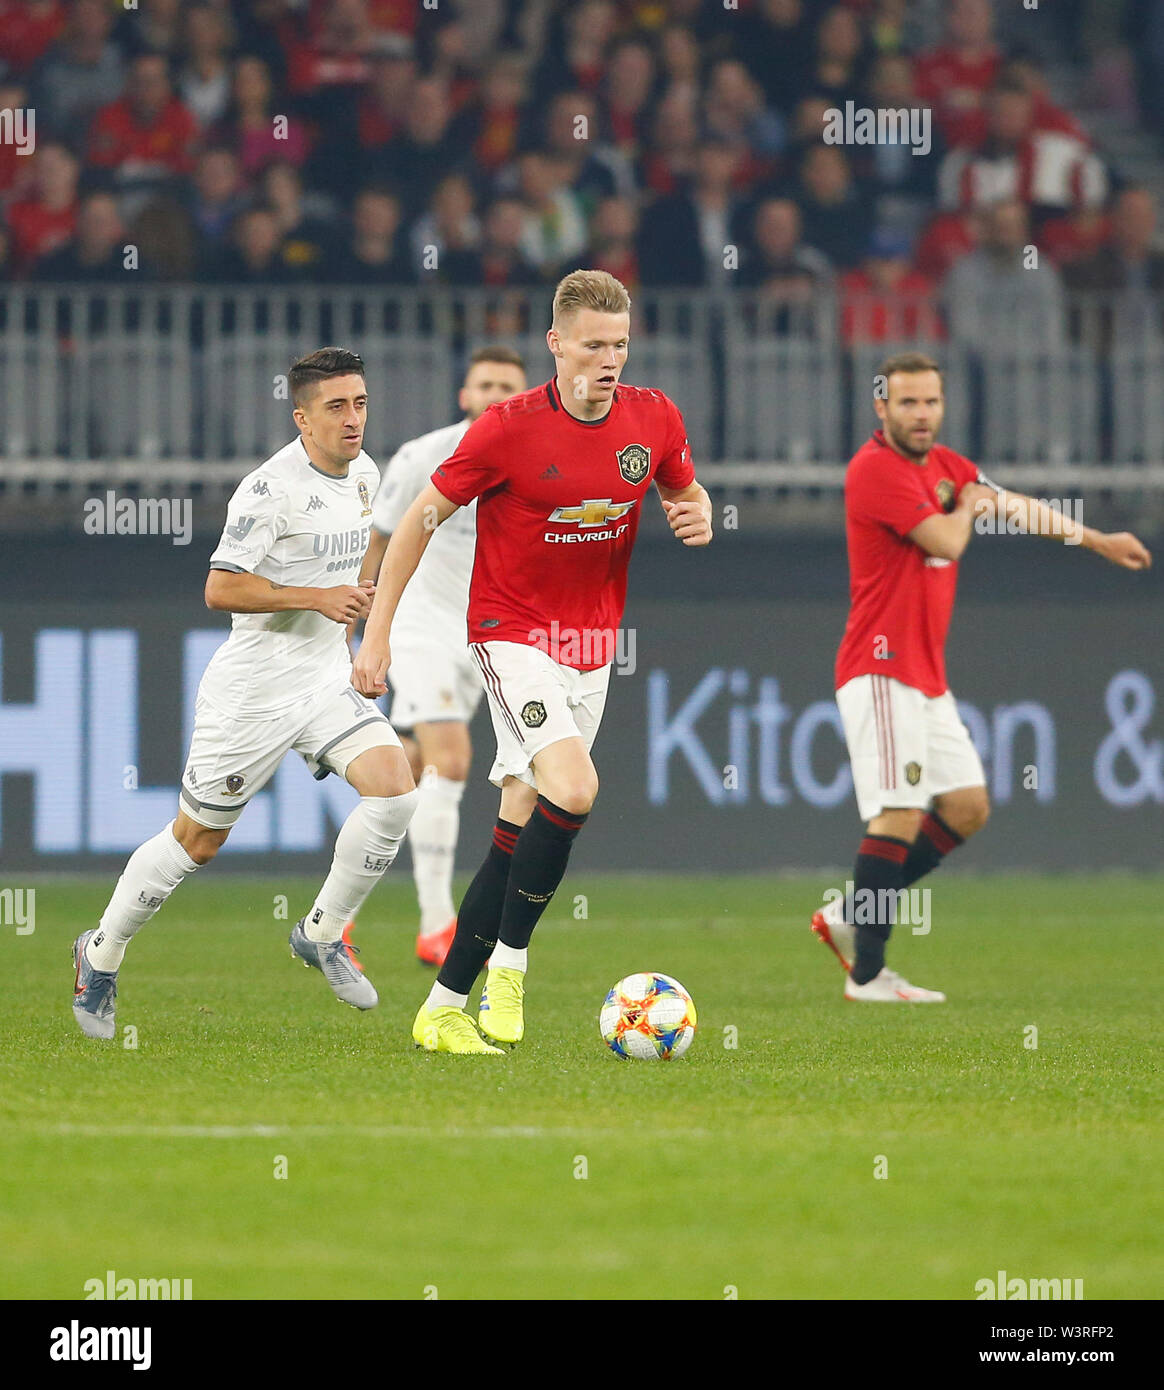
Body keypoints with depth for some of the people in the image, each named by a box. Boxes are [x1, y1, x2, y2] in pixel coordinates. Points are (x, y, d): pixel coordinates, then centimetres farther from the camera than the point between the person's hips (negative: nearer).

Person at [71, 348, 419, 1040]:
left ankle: (324, 933, 3)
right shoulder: (271, 488, -20)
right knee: (198, 841, 4)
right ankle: (102, 955, 26)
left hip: (329, 679, 6)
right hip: (254, 690, -6)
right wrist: (317, 599, -25)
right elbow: (221, 589, -21)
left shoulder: (364, 474, 6)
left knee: (395, 788, -16)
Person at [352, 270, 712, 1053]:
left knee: (521, 827, 6)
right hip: (513, 631, -5)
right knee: (573, 789, -26)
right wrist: (377, 632, -8)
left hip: (591, 647, 5)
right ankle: (509, 961, -10)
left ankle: (445, 1007, 13)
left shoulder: (654, 418, -2)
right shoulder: (509, 428, -15)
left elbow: (686, 492, 18)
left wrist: (699, 518, -8)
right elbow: (424, 517, -6)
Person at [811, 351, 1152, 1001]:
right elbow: (946, 540, -18)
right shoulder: (876, 469, -13)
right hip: (883, 670, -9)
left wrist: (1096, 539, 34)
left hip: (927, 678, 9)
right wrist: (967, 506, 3)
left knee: (967, 807, 9)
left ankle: (850, 917, 14)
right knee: (901, 814, -13)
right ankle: (867, 973, -11)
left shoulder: (944, 464, 14)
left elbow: (1018, 508, 28)